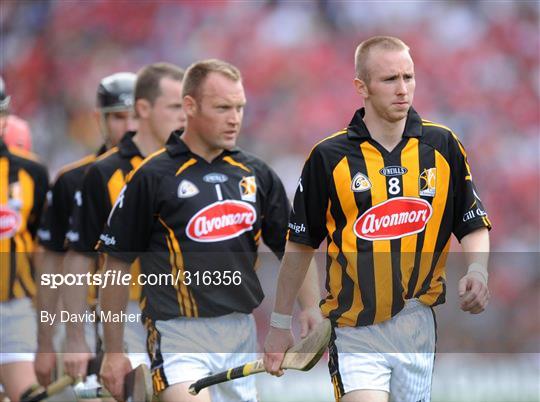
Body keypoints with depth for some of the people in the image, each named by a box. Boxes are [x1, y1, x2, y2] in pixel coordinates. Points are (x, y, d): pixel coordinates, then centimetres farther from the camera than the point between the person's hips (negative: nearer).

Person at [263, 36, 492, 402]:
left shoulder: (443, 146, 3)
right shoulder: (329, 157, -3)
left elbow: (474, 225, 10)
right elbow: (300, 244, 6)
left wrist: (477, 271, -11)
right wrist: (281, 322, 8)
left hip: (418, 328, 3)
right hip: (355, 332, -3)